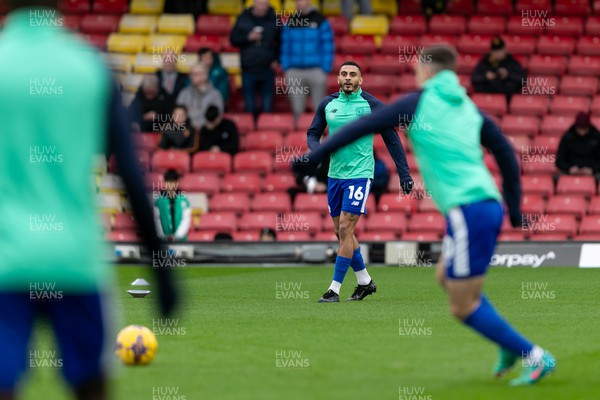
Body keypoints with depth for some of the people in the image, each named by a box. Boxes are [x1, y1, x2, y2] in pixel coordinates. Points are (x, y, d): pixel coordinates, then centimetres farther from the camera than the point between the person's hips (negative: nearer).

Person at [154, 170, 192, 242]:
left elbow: (186, 220, -3)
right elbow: (157, 219, -1)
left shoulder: (183, 200, -1)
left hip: (180, 239, 0)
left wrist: (177, 236, -12)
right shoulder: (158, 200, 0)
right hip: (164, 240, 0)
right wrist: (162, 236, -10)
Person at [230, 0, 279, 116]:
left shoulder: (274, 19, 2)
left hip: (268, 69, 0)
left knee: (267, 105, 1)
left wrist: (277, 59, 1)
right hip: (248, 69, 0)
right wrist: (248, 37, -12)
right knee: (250, 105, 3)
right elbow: (233, 39, 4)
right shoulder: (243, 19, 3)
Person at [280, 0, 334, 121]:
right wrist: (286, 70, 4)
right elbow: (285, 47, 12)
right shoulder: (290, 22, 9)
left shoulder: (321, 21, 0)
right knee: (297, 110, 3)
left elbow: (328, 47, -1)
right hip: (294, 72, 3)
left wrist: (325, 71, -7)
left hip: (315, 70, -3)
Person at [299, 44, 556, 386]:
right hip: (488, 204, 8)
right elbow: (506, 153, 19)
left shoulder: (417, 103, 2)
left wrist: (314, 157, 10)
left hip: (468, 211, -7)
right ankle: (510, 344, 17)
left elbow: (359, 129, 3)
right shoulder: (468, 107, 18)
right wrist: (514, 207, 25)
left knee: (463, 306, -1)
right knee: (447, 278, 24)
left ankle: (536, 358, -4)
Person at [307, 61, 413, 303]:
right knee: (341, 232, 10)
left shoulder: (371, 105, -6)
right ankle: (365, 281, 26)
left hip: (359, 174, -5)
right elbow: (312, 134, 12)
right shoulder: (327, 104, 5)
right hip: (334, 174, 5)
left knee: (346, 230, -11)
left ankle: (334, 289, -8)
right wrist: (318, 149, -11)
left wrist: (404, 174, -4)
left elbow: (391, 139, -1)